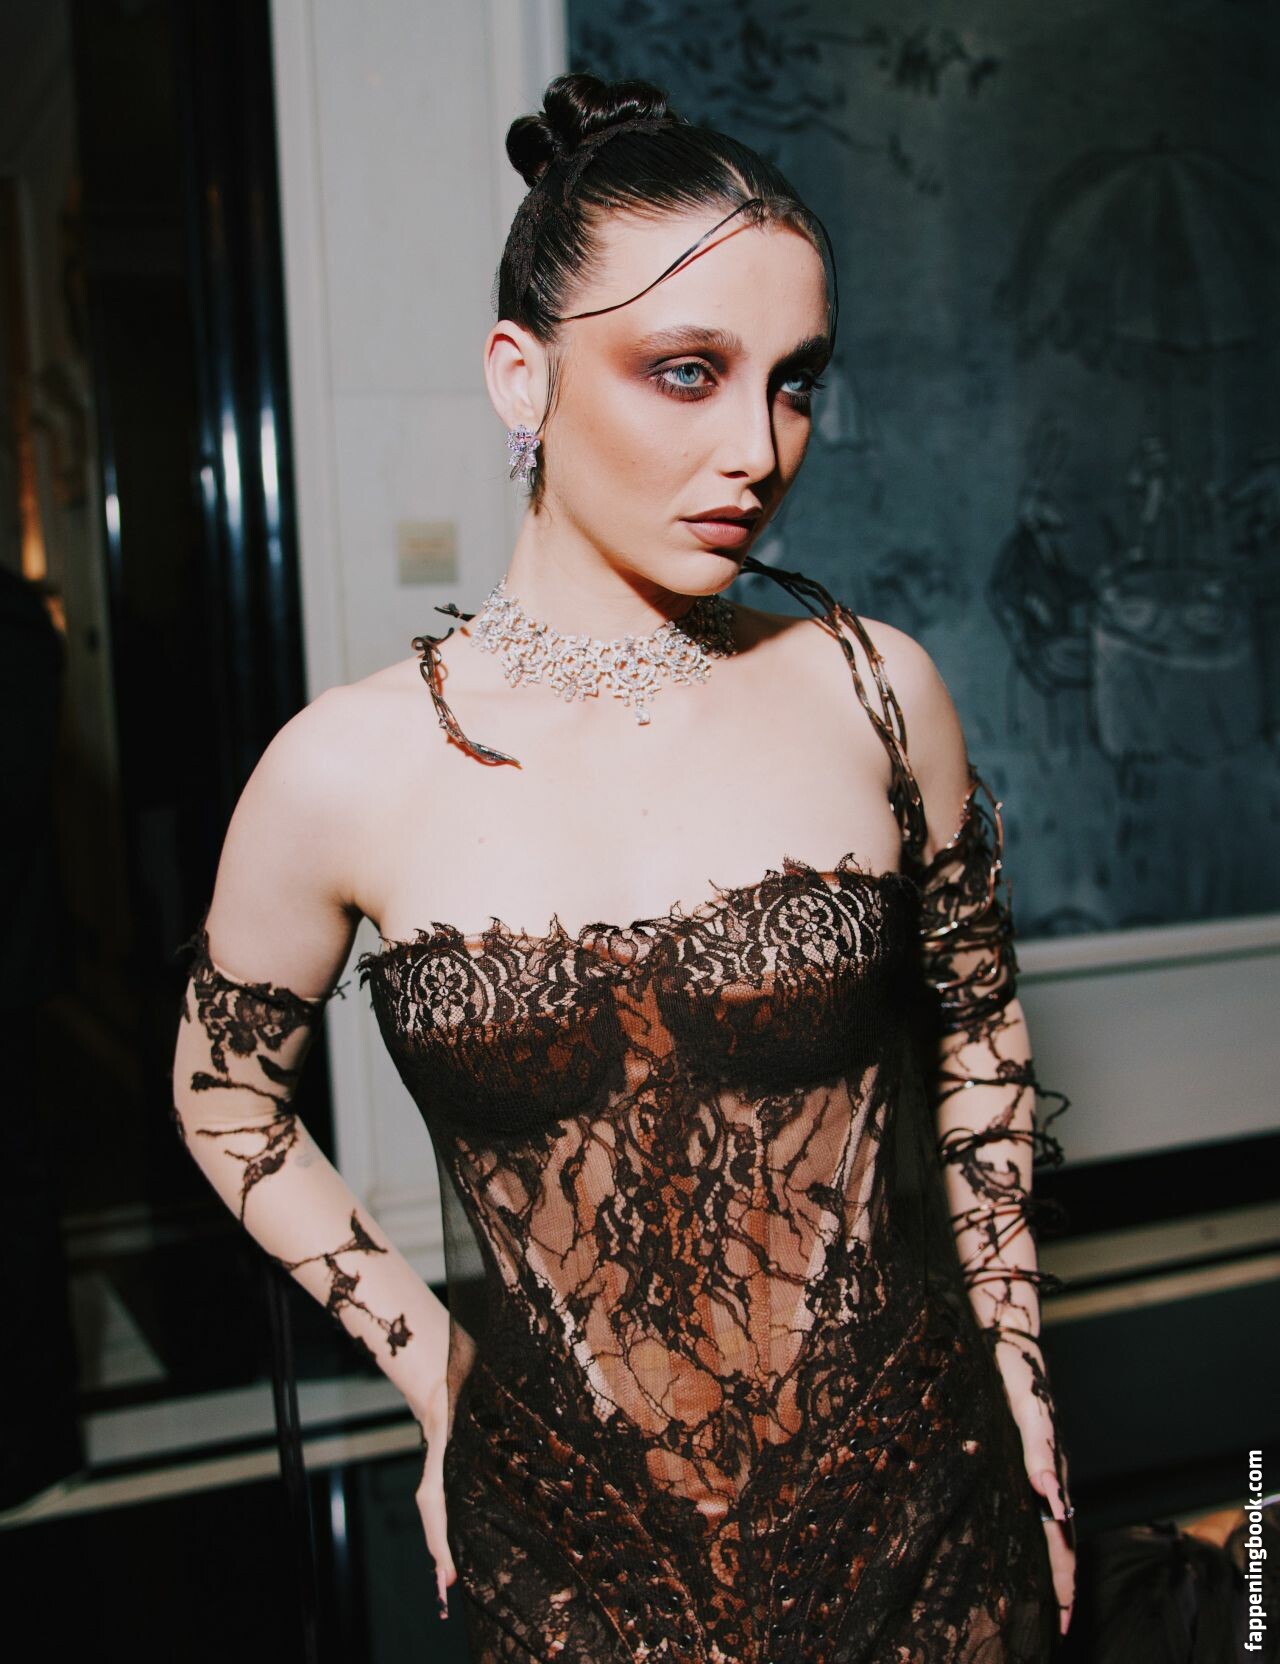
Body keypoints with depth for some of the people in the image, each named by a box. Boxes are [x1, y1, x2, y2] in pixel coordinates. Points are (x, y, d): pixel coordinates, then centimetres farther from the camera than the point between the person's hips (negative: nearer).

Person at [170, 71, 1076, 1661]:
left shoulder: (874, 691, -9)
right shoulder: (348, 771, -13)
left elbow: (978, 1032, 5)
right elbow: (225, 1095, 4)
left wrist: (1021, 1382, 7)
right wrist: (424, 1356, 0)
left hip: (923, 1516, 1)